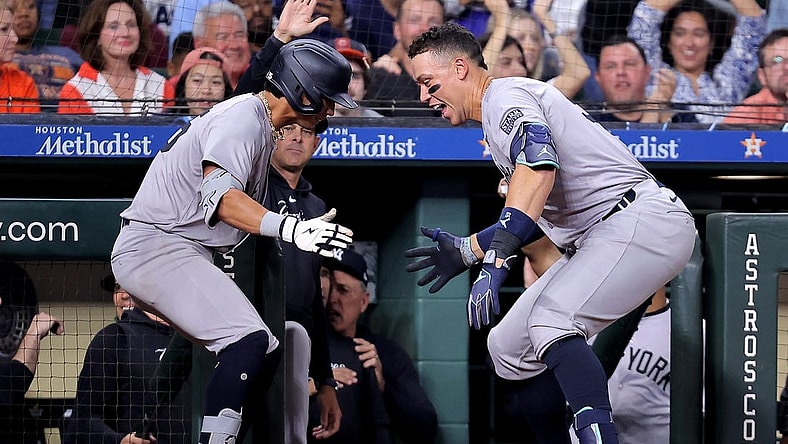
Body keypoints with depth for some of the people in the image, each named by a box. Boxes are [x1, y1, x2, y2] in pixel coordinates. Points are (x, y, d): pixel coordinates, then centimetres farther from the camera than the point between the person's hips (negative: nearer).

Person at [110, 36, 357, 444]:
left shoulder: (262, 126, 19)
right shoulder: (244, 117, -14)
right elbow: (217, 194, -30)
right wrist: (292, 229, -42)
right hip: (155, 246, -11)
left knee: (266, 355, 8)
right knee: (249, 341, -26)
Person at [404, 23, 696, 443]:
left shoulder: (506, 94, -6)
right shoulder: (495, 123, 25)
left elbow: (539, 168, -26)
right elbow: (539, 218, 31)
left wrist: (496, 259, -33)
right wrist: (466, 250, 31)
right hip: (594, 238, 11)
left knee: (551, 320, -31)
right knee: (509, 345, 9)